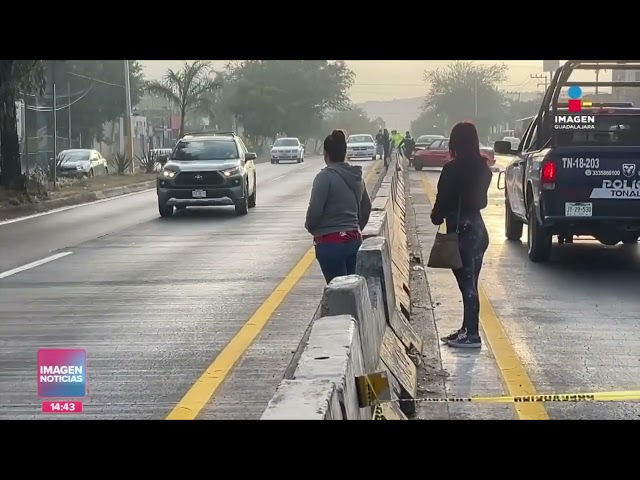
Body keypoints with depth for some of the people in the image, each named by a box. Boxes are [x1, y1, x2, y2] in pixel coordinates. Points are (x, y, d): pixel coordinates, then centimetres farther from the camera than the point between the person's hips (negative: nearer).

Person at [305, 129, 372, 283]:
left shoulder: (325, 176, -13)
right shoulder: (356, 176, 10)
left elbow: (315, 209, -17)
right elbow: (366, 206, 20)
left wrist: (310, 226, 2)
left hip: (331, 243, -7)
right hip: (354, 240, 7)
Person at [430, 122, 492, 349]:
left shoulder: (452, 169, -17)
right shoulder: (483, 167, 6)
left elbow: (443, 200, -12)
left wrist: (437, 217, 6)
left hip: (461, 230, -8)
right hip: (478, 228, 8)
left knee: (467, 283, -3)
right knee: (470, 282, 15)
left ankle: (472, 334, 1)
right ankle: (467, 330, 24)